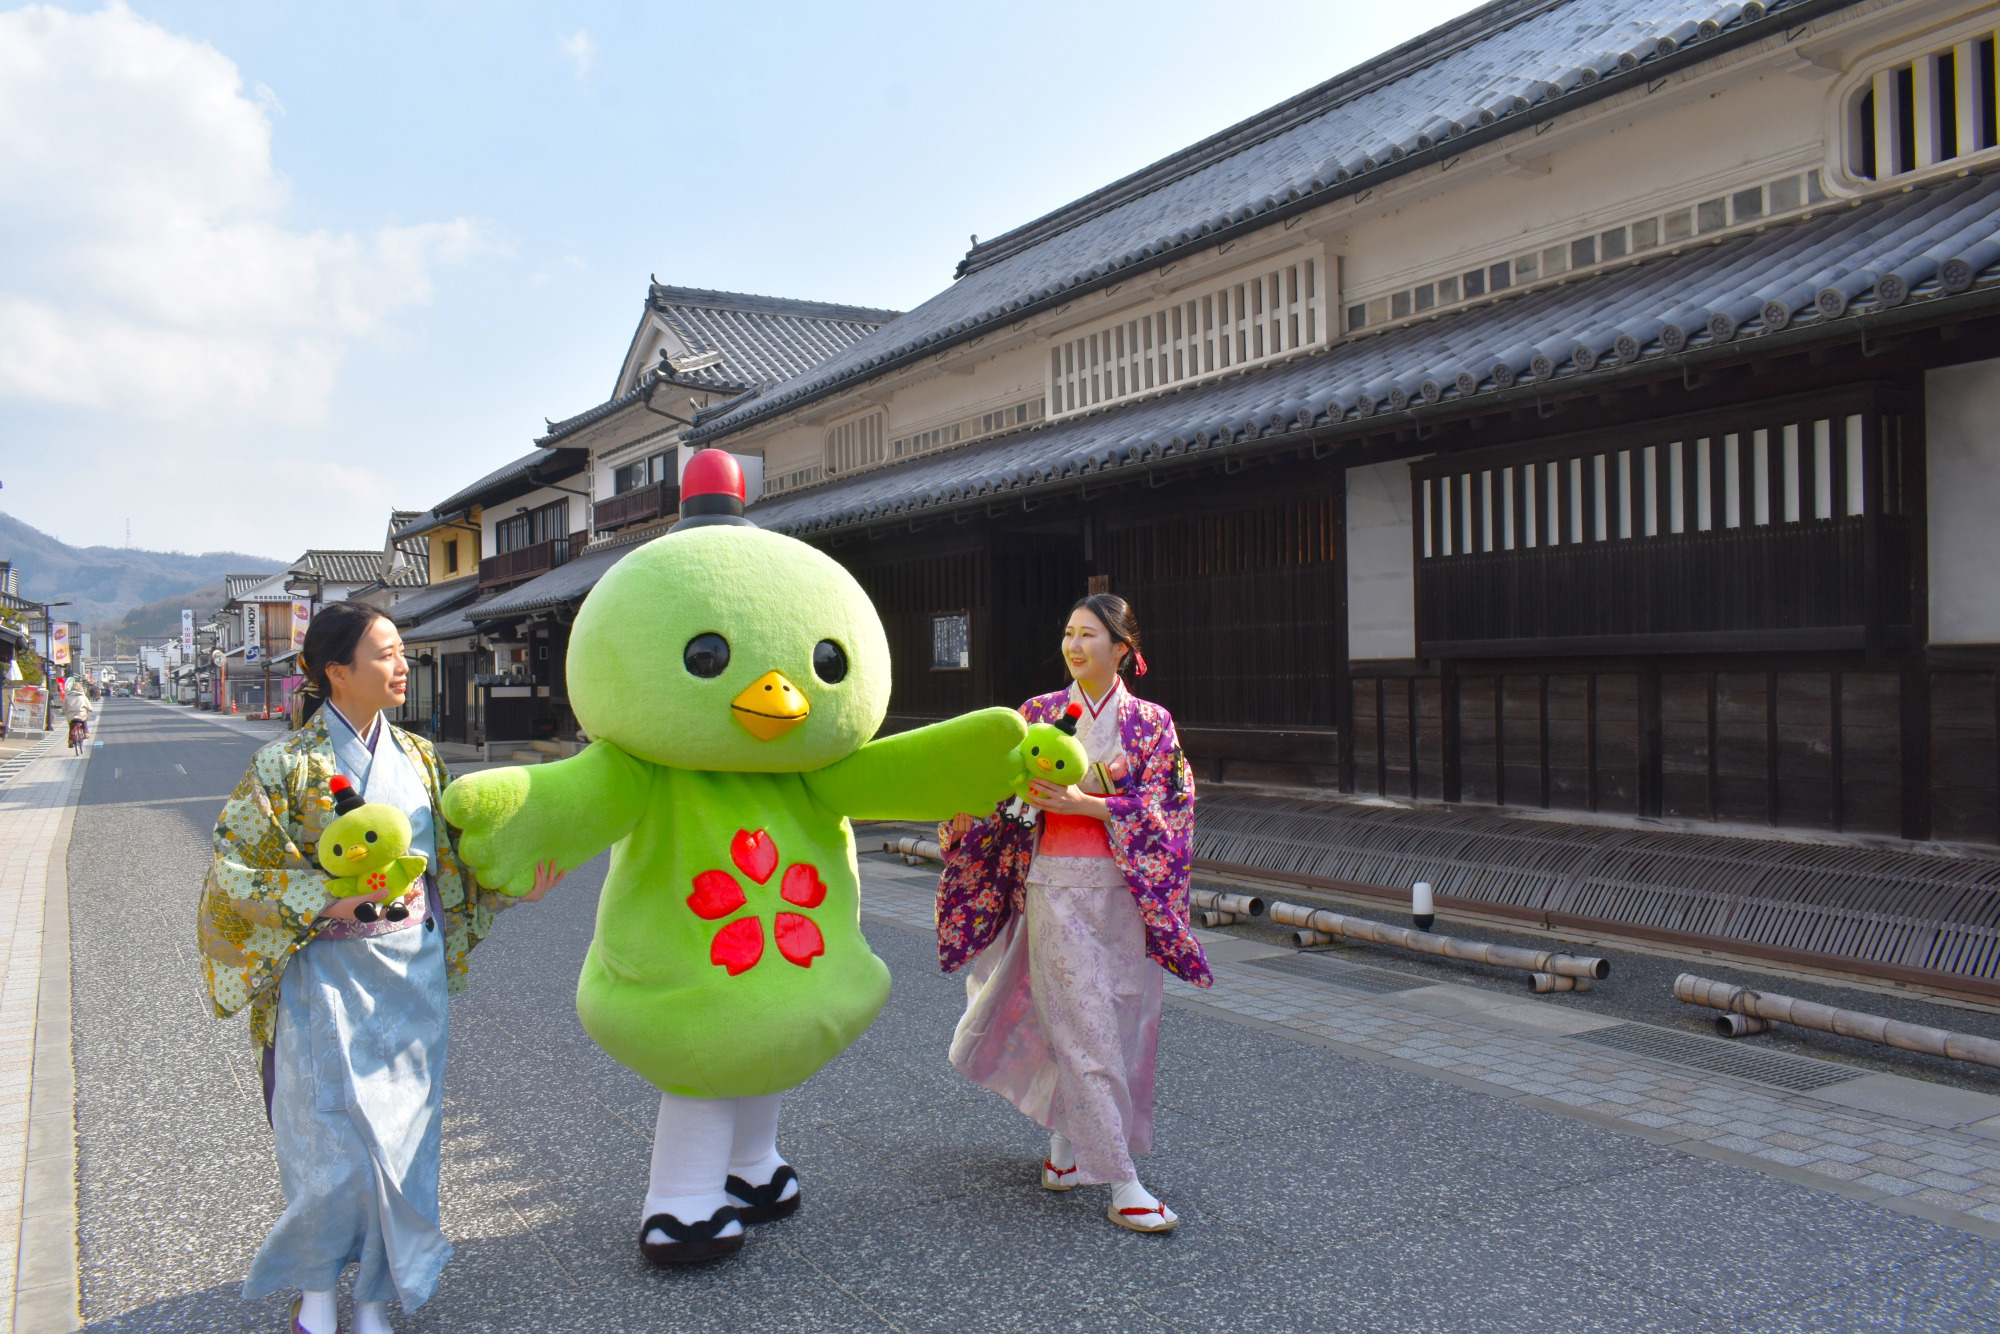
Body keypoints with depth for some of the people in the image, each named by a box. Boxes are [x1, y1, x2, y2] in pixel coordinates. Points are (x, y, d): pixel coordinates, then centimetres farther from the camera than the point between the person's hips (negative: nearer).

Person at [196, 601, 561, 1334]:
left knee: (402, 1135, 9)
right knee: (331, 1138, 2)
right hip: (329, 975, -4)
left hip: (412, 971, 4)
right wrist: (329, 901, -20)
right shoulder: (287, 764, -8)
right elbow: (237, 868, -10)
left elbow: (450, 857, 14)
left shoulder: (417, 756, 6)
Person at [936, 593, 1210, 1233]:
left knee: (1121, 1023, 7)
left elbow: (1161, 809, -6)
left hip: (1129, 888, 1)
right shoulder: (1039, 713, 5)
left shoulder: (1150, 722, 3)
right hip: (1057, 886, -1)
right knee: (1086, 1029, -5)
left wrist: (1082, 803, -16)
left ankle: (1065, 1145, 29)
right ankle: (1122, 1184, -1)